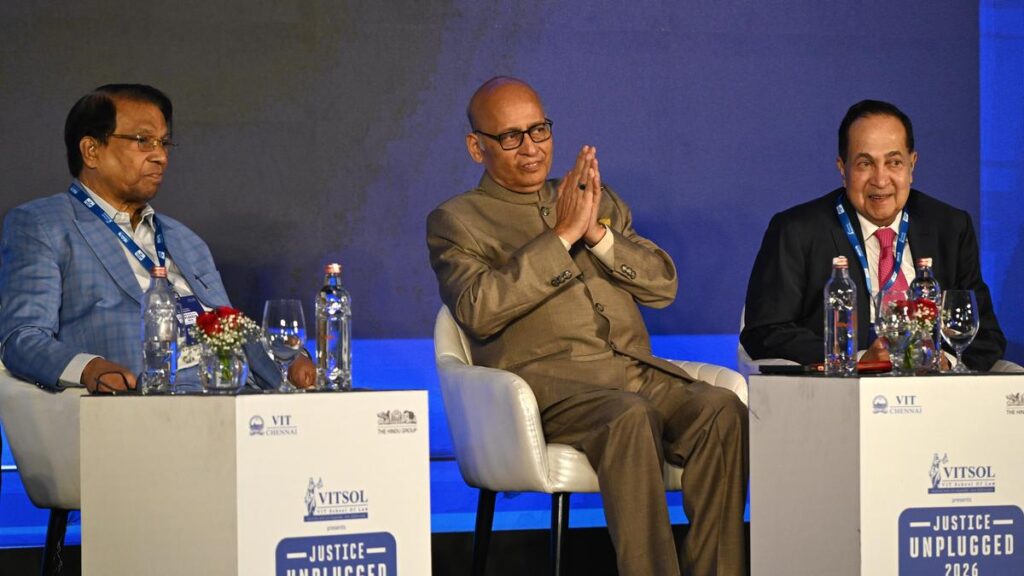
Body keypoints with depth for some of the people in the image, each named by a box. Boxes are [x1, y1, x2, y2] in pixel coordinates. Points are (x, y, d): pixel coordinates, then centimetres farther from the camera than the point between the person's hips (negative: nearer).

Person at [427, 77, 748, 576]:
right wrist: (562, 236, -9)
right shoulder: (456, 221, 11)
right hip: (547, 380, -5)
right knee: (629, 417, -36)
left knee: (722, 411, -26)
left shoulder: (599, 201, 26)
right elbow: (478, 309, -9)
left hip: (638, 371, 5)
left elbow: (664, 285, 14)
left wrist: (598, 233, -3)